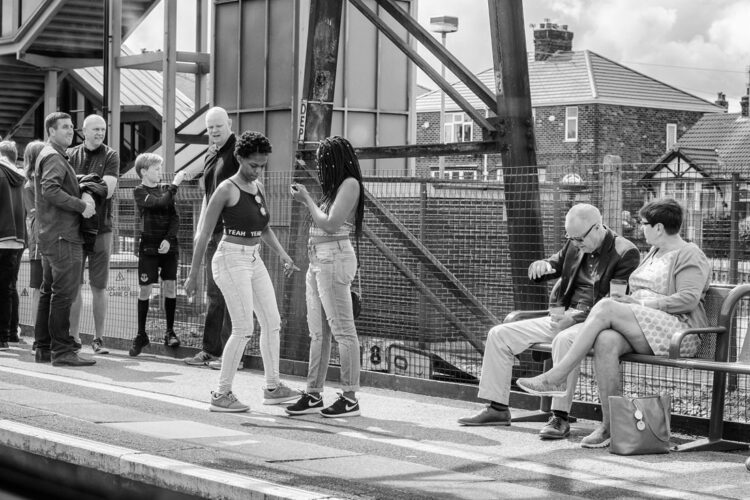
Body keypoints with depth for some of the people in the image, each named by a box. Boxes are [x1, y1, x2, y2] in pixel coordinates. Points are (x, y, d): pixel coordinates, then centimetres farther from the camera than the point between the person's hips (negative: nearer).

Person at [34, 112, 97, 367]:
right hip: (62, 234, -11)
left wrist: (84, 194, 0)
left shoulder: (53, 155, 22)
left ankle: (44, 348, 19)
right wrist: (81, 205, -19)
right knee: (64, 292, -11)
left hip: (50, 235, 11)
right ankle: (62, 350, -12)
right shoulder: (53, 157, -10)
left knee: (49, 291, 13)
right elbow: (50, 190, -24)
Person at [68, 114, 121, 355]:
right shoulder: (70, 155, 8)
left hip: (101, 228, -1)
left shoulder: (110, 156, 3)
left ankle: (98, 338, 10)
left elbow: (108, 190, -9)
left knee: (99, 286, 3)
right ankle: (74, 337, 10)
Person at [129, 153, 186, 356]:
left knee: (170, 286, 1)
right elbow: (159, 202, -20)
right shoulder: (139, 191, -2)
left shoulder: (165, 189, 9)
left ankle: (170, 332, 12)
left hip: (168, 246, 3)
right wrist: (174, 185, -14)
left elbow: (175, 218, 4)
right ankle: (141, 335, 8)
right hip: (148, 246, -3)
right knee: (145, 288, -1)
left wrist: (168, 239, -9)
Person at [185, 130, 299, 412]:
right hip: (231, 260, -8)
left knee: (272, 322, 9)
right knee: (243, 329, -10)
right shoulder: (226, 190, -12)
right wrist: (193, 275, -10)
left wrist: (283, 255, 5)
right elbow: (204, 234, -10)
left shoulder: (258, 187, 10)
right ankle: (222, 394, -1)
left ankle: (272, 387, 20)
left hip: (254, 260, 8)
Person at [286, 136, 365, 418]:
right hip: (318, 260, 10)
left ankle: (350, 398, -5)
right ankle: (313, 395, 15)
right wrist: (305, 199, 15)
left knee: (342, 330, -7)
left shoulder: (350, 184, -8)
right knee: (317, 332, 10)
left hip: (334, 259, -10)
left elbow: (330, 224, -16)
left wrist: (307, 199, -6)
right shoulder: (335, 187, 19)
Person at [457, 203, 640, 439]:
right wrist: (541, 266, -8)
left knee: (564, 339, -41)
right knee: (499, 335, -1)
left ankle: (560, 418, -35)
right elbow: (554, 265, 19)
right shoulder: (574, 246, 10)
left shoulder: (625, 253, -11)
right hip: (564, 317, 8)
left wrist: (576, 317, -23)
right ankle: (497, 408, 5)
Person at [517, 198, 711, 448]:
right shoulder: (654, 254, 26)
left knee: (606, 308, -27)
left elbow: (688, 299, -16)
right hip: (643, 330, 7)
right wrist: (627, 300, 1)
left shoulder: (690, 257, -2)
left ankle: (555, 378, -27)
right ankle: (610, 426, -28)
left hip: (678, 331, -7)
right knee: (606, 341, -28)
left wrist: (643, 303, -17)